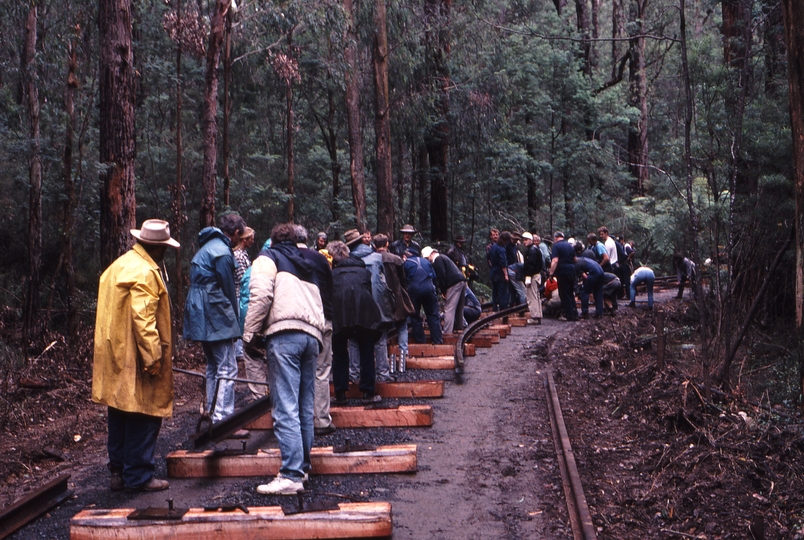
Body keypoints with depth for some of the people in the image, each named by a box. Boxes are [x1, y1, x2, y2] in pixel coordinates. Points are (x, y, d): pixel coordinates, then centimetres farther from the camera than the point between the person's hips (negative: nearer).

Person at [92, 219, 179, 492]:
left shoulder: (119, 265, 14)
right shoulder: (145, 273, -16)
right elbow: (143, 319, -23)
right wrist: (153, 357, -20)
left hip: (114, 356, 10)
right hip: (134, 358, -10)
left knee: (119, 416, 15)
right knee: (143, 417, -2)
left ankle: (118, 472, 22)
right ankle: (138, 476, 3)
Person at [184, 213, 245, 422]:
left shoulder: (206, 246, 16)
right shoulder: (222, 252, -15)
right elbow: (228, 289, -12)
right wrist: (235, 320, -1)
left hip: (201, 316, 10)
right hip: (216, 316, -10)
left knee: (213, 366, 19)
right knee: (227, 369, -8)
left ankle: (213, 412, 26)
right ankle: (223, 419, -10)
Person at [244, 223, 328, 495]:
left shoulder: (268, 257, 12)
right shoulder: (309, 265, 31)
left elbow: (261, 296, -5)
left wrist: (250, 335, -2)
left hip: (284, 333, -6)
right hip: (313, 335, 7)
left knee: (285, 408, -11)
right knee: (305, 408, 14)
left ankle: (291, 475, -17)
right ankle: (302, 466, 20)